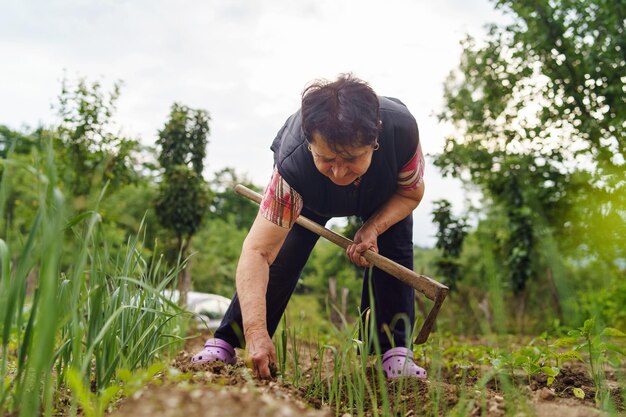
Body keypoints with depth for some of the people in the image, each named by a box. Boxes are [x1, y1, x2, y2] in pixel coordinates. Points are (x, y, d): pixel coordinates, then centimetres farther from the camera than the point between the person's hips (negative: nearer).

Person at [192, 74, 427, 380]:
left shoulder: (401, 129, -42)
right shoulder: (293, 165, -47)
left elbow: (412, 193, -20)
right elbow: (257, 252, -48)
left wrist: (373, 228, -38)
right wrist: (256, 333, -58)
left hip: (385, 189, 2)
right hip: (306, 195, -2)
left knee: (394, 251, -15)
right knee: (282, 254, -14)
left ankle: (394, 353, -4)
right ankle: (224, 344, -5)